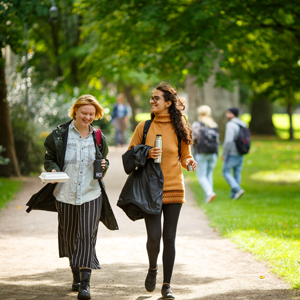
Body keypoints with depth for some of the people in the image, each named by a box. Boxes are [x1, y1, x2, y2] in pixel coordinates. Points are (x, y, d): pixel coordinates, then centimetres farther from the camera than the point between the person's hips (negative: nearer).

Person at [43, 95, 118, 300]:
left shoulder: (98, 137, 6)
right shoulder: (60, 135, -1)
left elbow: (104, 160, 18)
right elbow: (49, 158, 6)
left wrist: (104, 165, -5)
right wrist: (53, 170, -14)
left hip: (91, 194, 0)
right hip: (66, 194, 0)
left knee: (87, 236, -10)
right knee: (70, 236, 11)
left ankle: (85, 283, -10)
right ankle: (76, 275, 33)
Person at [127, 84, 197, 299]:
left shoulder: (179, 128, 4)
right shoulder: (144, 126, 2)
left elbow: (185, 156, 13)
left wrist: (189, 162, -9)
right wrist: (147, 154, -11)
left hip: (174, 189, 1)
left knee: (169, 238, 1)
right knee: (154, 237, -10)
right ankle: (153, 269, 22)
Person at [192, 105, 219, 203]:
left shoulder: (197, 124, -4)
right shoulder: (214, 125, 8)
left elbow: (193, 138, -11)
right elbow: (218, 140, 8)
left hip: (201, 154, -4)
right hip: (213, 154, 4)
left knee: (201, 176, -1)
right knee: (209, 175, 13)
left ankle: (209, 192, -23)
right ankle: (207, 197, 10)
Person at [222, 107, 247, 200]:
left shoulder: (231, 125, -17)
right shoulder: (243, 125, 9)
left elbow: (228, 141, -24)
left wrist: (224, 154, -16)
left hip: (231, 154, -8)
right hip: (240, 154, 8)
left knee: (226, 172, 3)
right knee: (237, 173, 12)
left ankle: (238, 189, -13)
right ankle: (233, 194, 16)